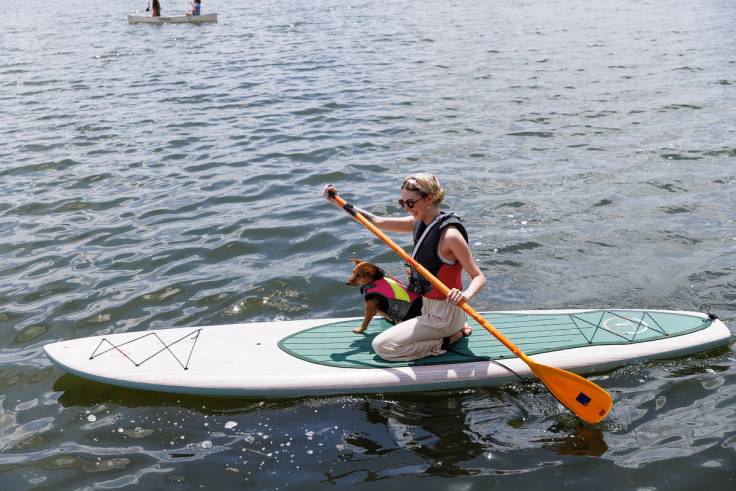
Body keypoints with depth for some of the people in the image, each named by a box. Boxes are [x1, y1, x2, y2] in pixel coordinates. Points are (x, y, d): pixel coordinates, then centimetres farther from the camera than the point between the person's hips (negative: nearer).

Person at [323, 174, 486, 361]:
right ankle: (452, 330, 18)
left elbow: (479, 277, -21)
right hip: (429, 307, 9)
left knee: (381, 346, -9)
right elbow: (376, 221, 4)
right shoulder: (419, 223, 0)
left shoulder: (449, 234, -24)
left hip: (442, 315, -9)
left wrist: (465, 295, -43)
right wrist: (337, 201, -1)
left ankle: (448, 340, -3)